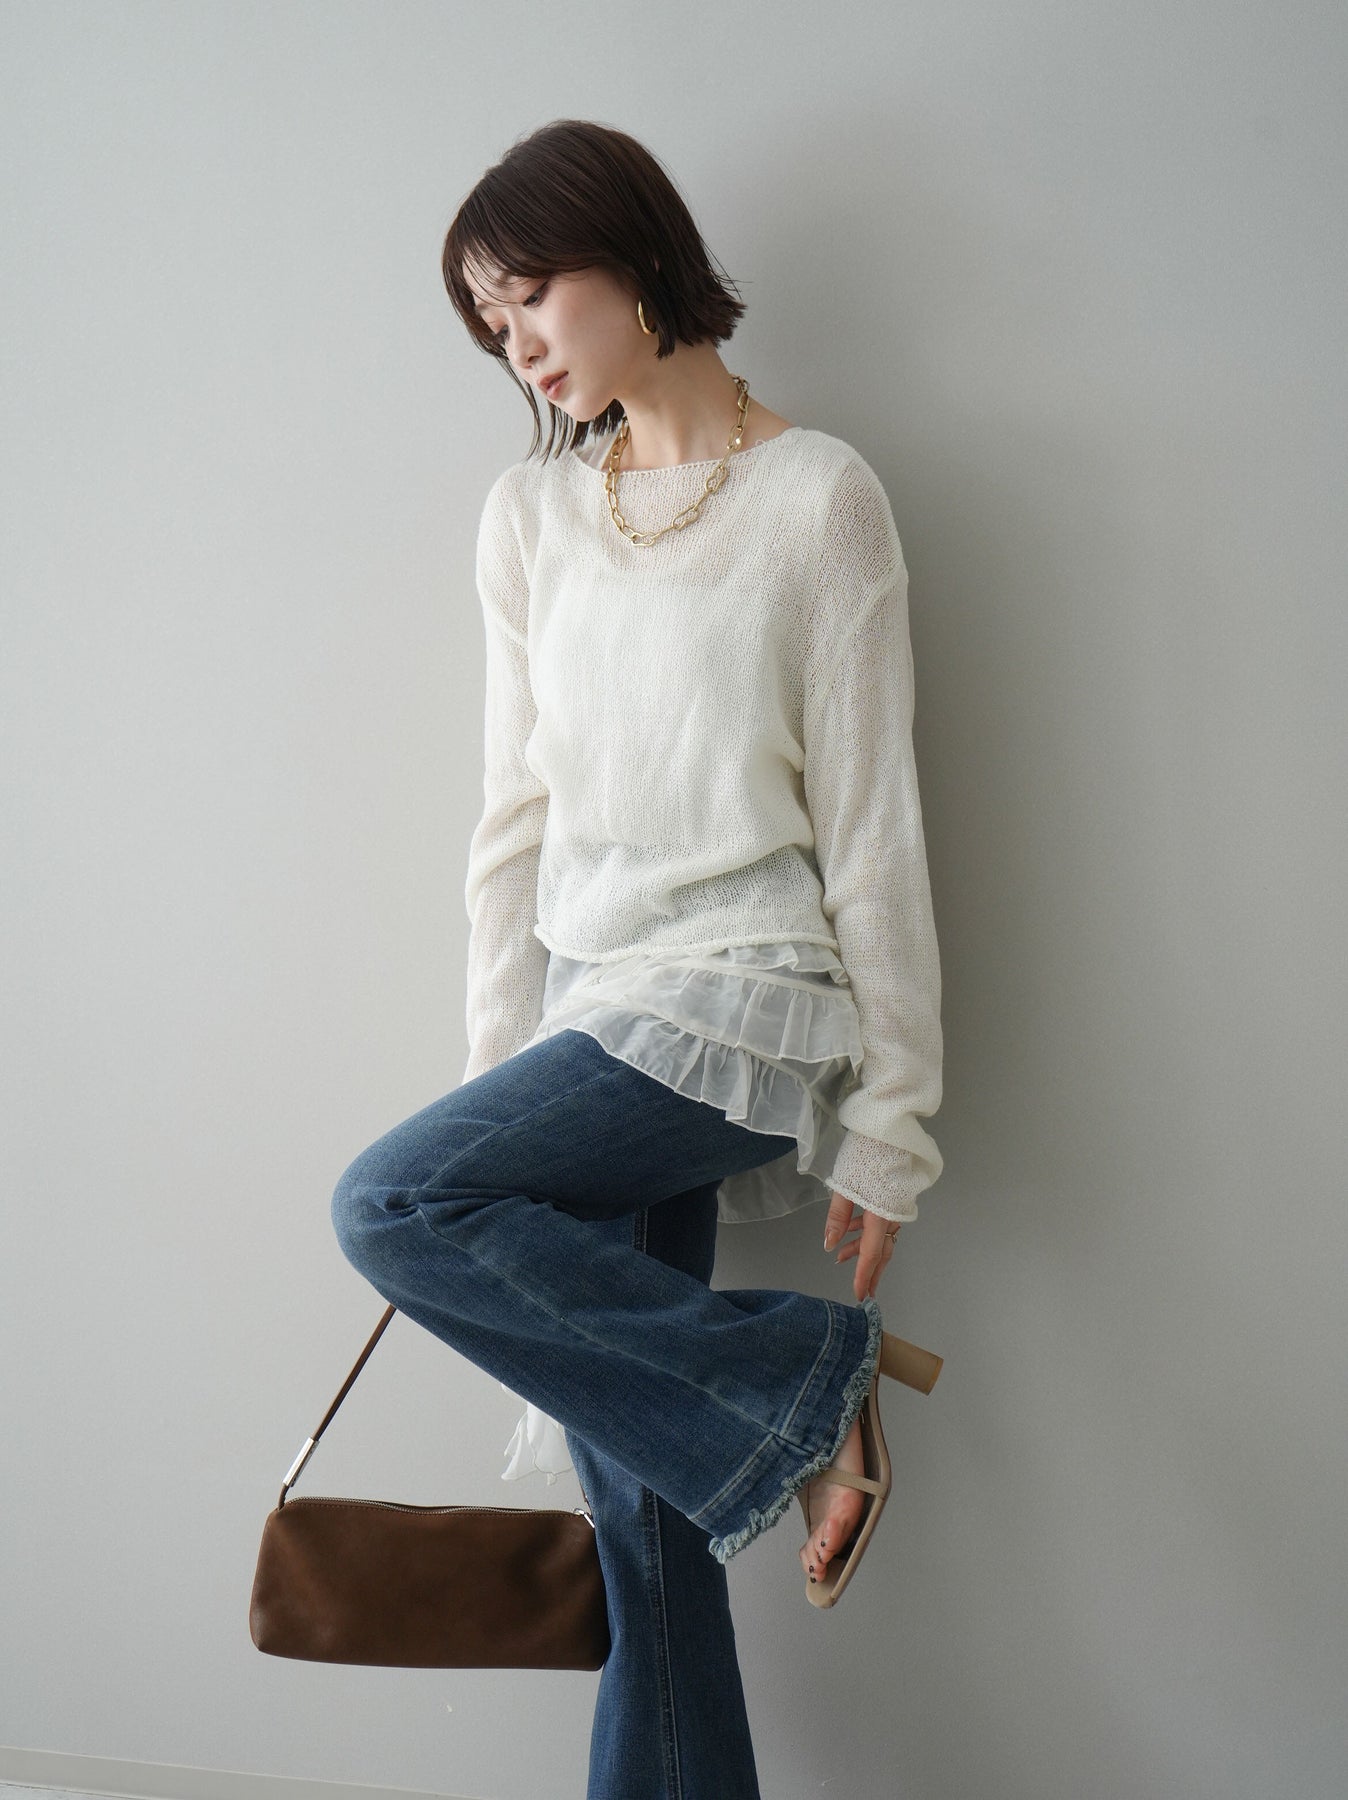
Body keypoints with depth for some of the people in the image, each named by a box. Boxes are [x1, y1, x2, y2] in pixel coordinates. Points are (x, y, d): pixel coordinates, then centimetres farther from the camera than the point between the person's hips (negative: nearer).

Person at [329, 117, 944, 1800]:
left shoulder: (815, 494, -4)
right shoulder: (531, 512, 12)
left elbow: (871, 826, -5)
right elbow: (518, 817, 12)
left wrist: (890, 1122, -5)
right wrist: (500, 1085, 9)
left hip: (742, 997, -5)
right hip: (597, 1007, 6)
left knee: (392, 1202, -23)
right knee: (630, 1490, 5)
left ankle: (801, 1383, -10)